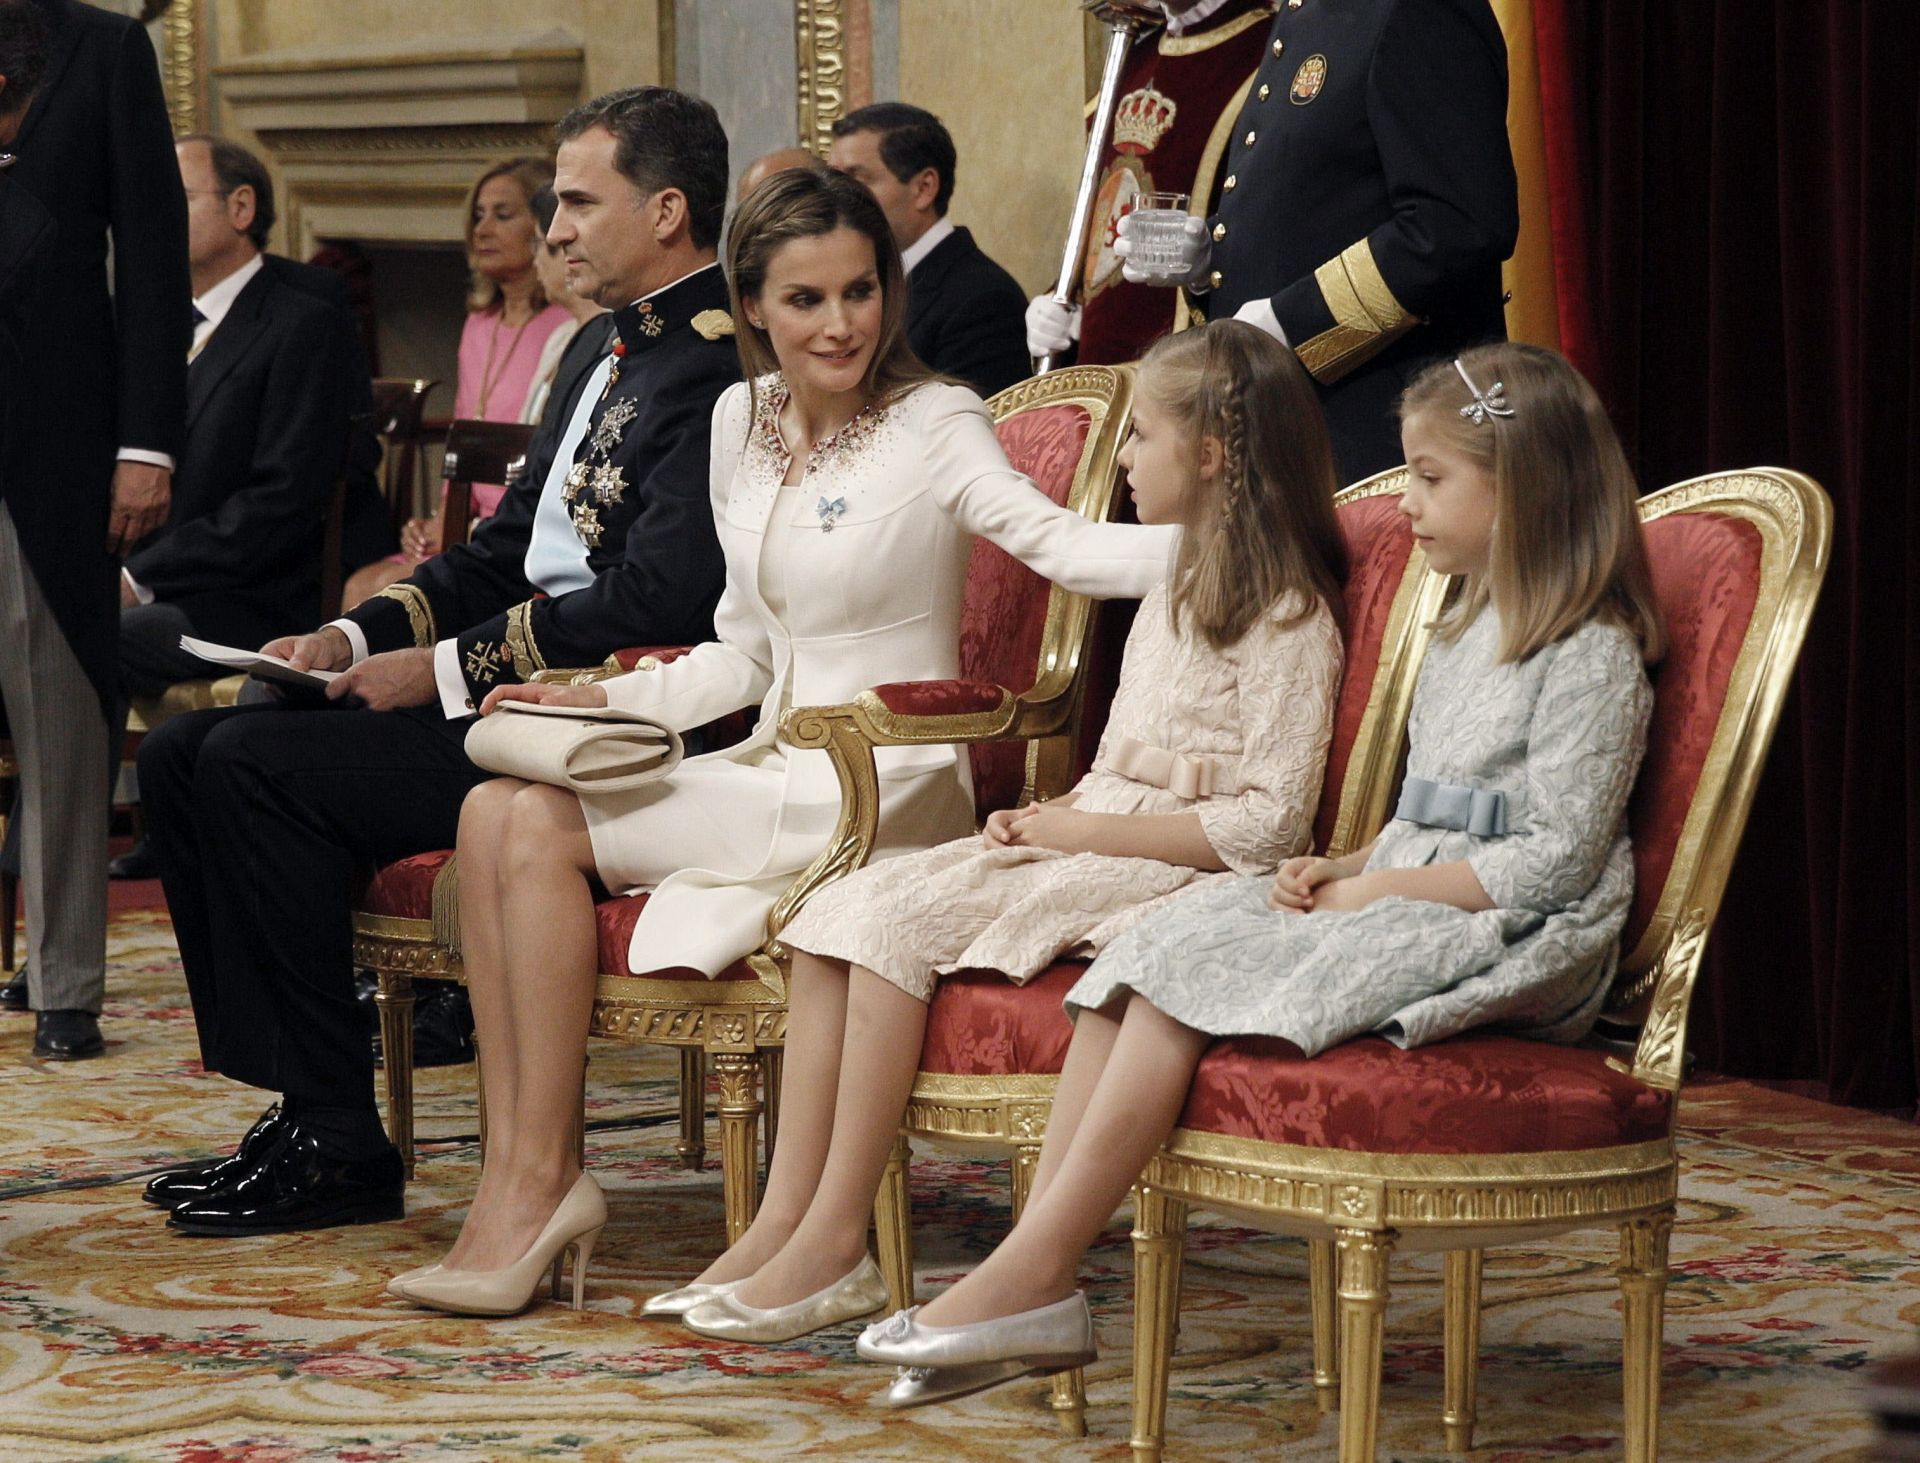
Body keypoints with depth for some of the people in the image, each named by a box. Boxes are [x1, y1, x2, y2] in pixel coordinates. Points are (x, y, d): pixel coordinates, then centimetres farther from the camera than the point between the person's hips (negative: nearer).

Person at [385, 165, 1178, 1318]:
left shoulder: (934, 422, -9)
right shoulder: (742, 420, 12)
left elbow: (1058, 541, -27)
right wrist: (607, 699, 6)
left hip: (879, 794, -7)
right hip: (774, 776, 7)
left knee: (544, 831, -19)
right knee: (494, 812, -14)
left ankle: (545, 1179, -11)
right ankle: (513, 1175, -15)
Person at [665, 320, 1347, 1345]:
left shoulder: (1287, 618, -9)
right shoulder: (1177, 595, 21)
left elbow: (1266, 825, -17)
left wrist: (1082, 830, -16)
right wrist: (1047, 818, 1)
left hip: (1176, 874, -9)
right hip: (1092, 845, 9)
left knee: (898, 921, -25)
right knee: (840, 908, -10)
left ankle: (833, 1245, -22)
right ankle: (781, 1223, -17)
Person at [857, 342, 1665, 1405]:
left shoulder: (1593, 654, -8)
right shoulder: (1464, 634, 22)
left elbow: (1551, 862, -15)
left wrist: (1376, 889, -15)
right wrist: (1344, 867, 4)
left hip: (1505, 938, -9)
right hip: (1406, 896, 9)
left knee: (1180, 981, -25)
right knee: (1146, 950, -14)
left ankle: (1031, 1278, -25)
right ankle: (1032, 1268, -24)